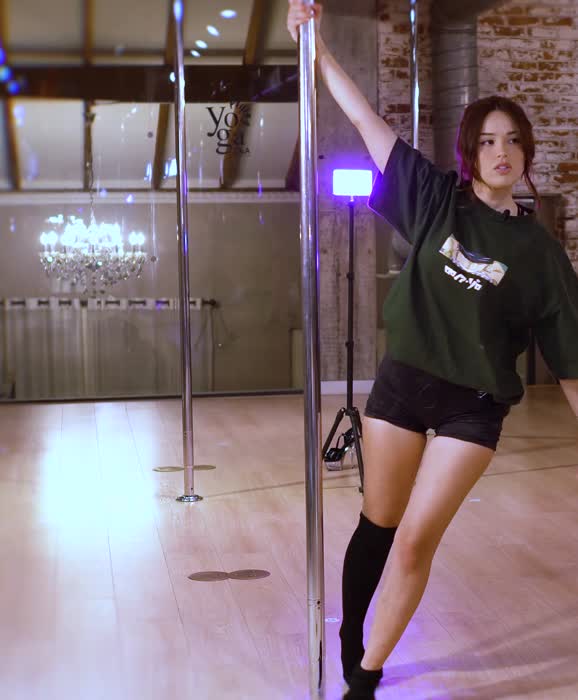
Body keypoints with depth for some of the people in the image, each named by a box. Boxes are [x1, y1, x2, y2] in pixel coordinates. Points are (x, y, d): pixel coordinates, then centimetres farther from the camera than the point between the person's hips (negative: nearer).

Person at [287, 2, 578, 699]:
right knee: (377, 525, 14)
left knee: (416, 540, -4)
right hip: (402, 381, 2)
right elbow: (367, 120, -3)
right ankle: (349, 635, 38)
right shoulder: (437, 199, -1)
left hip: (473, 405, -1)